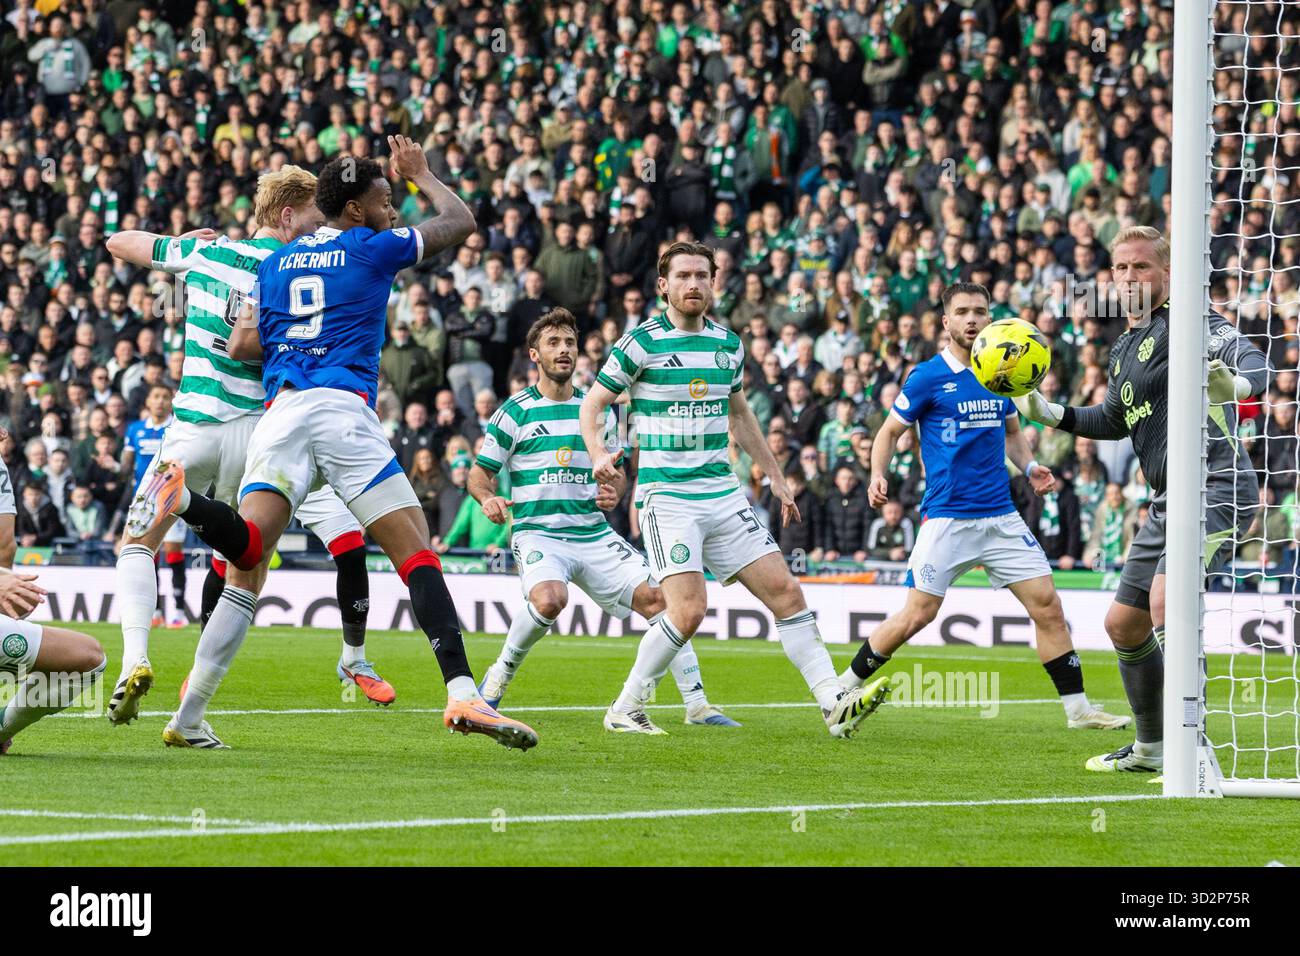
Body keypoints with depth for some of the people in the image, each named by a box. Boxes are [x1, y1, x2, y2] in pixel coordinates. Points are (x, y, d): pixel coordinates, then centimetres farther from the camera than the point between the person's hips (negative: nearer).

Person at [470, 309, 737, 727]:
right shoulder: (516, 411, 0)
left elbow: (617, 470, 22)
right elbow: (479, 473, 5)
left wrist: (613, 492, -1)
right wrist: (488, 498, -18)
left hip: (593, 533, 4)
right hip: (537, 532, -4)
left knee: (656, 597, -12)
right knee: (549, 600, -34)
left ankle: (696, 704, -6)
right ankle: (499, 676, -7)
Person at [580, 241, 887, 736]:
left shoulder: (728, 343, 11)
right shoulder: (642, 341, -6)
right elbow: (593, 403, 0)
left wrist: (775, 477, 25)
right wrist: (599, 455, -19)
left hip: (723, 493, 6)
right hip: (666, 495, -6)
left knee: (785, 591, -2)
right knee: (688, 610, -18)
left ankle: (834, 703, -1)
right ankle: (625, 710, -3)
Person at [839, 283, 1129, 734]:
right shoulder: (928, 377, -5)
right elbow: (890, 431, 2)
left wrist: (1029, 466, 4)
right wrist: (878, 476, -15)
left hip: (1000, 516, 5)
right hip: (947, 518, -4)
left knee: (1046, 604, -2)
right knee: (918, 614, -8)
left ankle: (1077, 708, 5)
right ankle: (843, 690, 9)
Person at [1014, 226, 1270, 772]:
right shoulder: (1124, 348, 18)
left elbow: (1253, 362, -24)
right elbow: (1115, 420, 34)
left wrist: (1236, 383, -47)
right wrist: (1051, 413, 20)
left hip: (1217, 486, -10)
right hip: (1169, 502, 10)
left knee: (1165, 600, -28)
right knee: (1123, 625, 15)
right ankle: (1152, 749, 31)